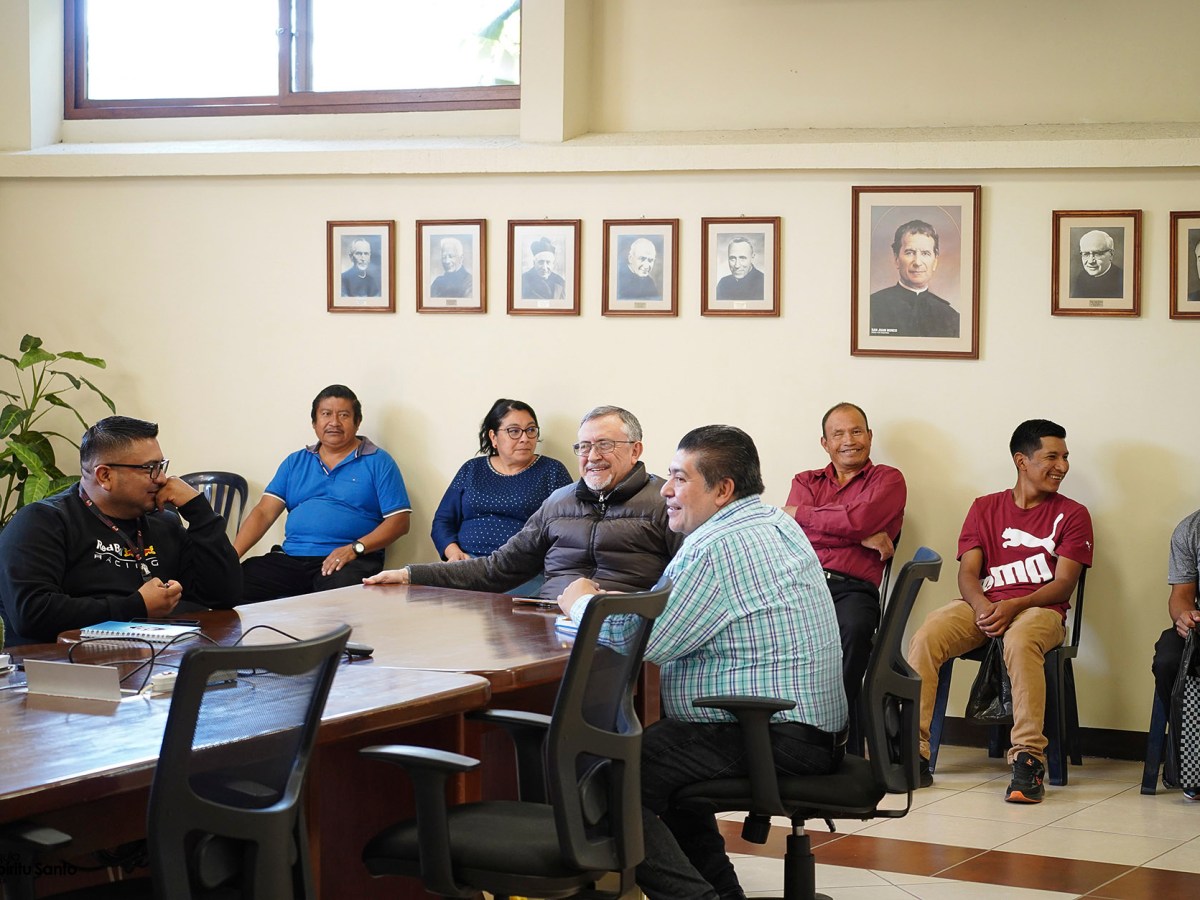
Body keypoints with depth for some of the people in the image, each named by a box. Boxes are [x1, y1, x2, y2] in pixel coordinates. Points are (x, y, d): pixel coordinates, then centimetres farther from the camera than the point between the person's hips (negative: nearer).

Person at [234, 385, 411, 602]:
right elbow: (264, 513, 12)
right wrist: (232, 555, -5)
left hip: (349, 561, -4)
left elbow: (399, 521, 0)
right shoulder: (295, 462, 21)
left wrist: (355, 548, -16)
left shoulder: (378, 462, 9)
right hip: (291, 557, 4)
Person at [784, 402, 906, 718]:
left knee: (853, 628, -39)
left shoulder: (888, 479, 18)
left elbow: (859, 519, -4)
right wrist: (860, 536, -2)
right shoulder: (805, 481, 27)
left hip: (852, 588, -2)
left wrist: (799, 513, 8)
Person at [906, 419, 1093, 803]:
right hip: (983, 605, 3)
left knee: (1020, 640, -39)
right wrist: (982, 606, -15)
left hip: (1039, 609, -3)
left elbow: (1064, 583, 0)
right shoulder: (985, 508, 18)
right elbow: (967, 572, 8)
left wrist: (1013, 606, -17)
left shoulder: (1071, 514, 10)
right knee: (925, 638, -27)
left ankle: (1028, 761, -39)